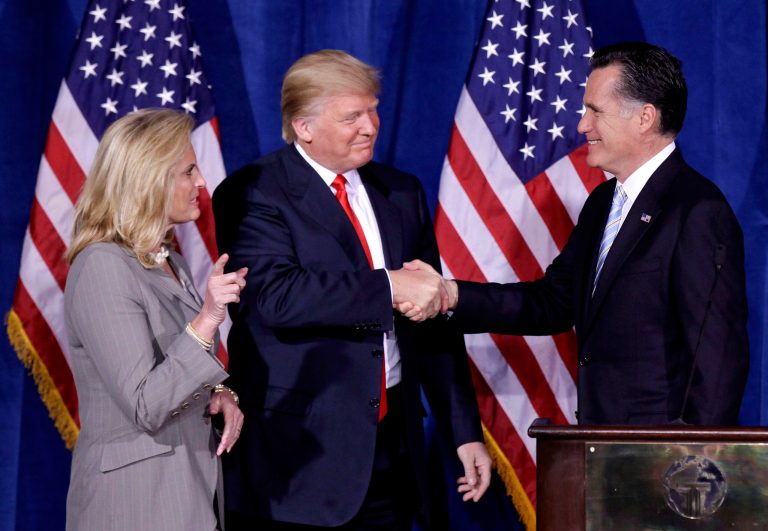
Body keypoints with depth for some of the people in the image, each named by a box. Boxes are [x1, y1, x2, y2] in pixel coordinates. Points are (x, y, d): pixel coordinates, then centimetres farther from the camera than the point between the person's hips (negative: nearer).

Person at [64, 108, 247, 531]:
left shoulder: (169, 262, 11)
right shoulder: (102, 266, -16)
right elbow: (145, 407, -22)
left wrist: (219, 394, 0)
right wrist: (206, 319, -31)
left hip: (195, 477, 8)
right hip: (137, 494, -8)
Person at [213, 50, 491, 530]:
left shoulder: (402, 193, 13)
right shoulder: (254, 195, -6)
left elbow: (434, 322, 15)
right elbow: (276, 296, -23)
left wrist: (465, 432, 12)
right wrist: (388, 287, -23)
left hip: (393, 448, 5)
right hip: (301, 454, -5)